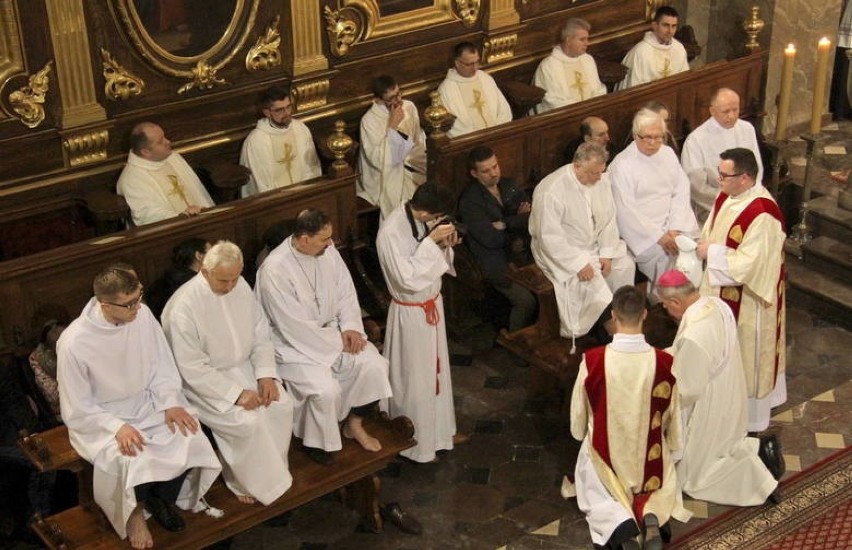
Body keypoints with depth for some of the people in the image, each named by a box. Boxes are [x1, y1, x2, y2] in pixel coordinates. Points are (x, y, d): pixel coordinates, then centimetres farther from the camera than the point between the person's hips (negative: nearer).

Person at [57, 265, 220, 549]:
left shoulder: (142, 315, -13)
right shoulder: (73, 344, -25)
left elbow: (162, 365, 2)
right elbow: (77, 411, -15)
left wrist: (171, 402, -11)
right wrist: (117, 427, -27)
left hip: (148, 403, 5)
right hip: (101, 418, -4)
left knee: (191, 441, -18)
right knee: (135, 462, -30)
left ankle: (161, 498, 11)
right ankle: (134, 511, 5)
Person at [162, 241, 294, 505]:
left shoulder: (240, 286, -7)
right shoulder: (184, 308, -26)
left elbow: (261, 334, 3)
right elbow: (193, 369, -24)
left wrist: (266, 374, -11)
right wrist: (237, 393, -26)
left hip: (243, 367, 6)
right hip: (203, 381, -6)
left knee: (282, 406, -13)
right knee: (248, 421, -24)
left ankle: (273, 472, 7)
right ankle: (245, 482, 1)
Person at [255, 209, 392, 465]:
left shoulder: (327, 250, -7)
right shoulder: (274, 270, -28)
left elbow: (346, 291, 5)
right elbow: (295, 327, -25)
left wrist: (350, 327, -10)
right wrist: (338, 343, -17)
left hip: (331, 331, 7)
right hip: (295, 344, -7)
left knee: (373, 364, -11)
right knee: (326, 389, -27)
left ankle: (354, 424, 13)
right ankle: (316, 443, 2)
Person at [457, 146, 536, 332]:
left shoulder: (509, 186, 10)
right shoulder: (469, 201, -10)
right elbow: (490, 239, -18)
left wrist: (505, 223, -12)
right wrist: (518, 222, -3)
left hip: (522, 253, 6)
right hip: (496, 262, -6)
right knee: (526, 301, -20)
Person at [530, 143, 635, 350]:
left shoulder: (601, 180, -6)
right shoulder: (551, 191, -27)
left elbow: (609, 219, 1)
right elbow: (550, 238, -26)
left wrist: (607, 254, -10)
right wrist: (579, 264, -27)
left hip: (594, 244, 7)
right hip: (561, 251, -7)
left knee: (625, 265, -8)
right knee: (591, 282, -24)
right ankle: (575, 331, -5)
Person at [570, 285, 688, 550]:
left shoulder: (593, 360, -24)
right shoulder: (663, 362, -21)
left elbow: (579, 410, -7)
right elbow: (672, 414, -5)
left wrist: (581, 434, 16)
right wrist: (672, 445, 16)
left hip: (606, 452, -1)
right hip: (651, 457, 1)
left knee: (593, 493, 26)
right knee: (665, 489, 31)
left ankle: (619, 524, -8)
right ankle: (651, 519, -5)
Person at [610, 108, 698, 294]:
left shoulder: (668, 153, 9)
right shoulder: (621, 165, -10)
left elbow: (681, 190, 4)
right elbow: (626, 211, -13)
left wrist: (675, 228, -10)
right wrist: (659, 236, -18)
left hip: (673, 223, 5)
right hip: (643, 230, -5)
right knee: (663, 254, -27)